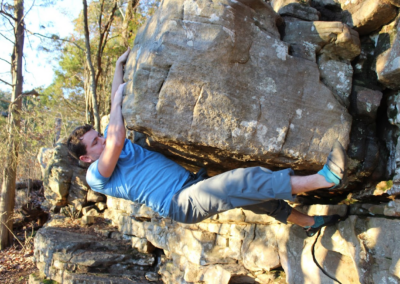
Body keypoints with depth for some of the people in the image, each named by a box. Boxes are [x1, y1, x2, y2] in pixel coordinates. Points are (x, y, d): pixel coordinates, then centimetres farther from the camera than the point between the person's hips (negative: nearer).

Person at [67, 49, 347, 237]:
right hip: (182, 203, -9)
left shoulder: (110, 143, 19)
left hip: (192, 183, 9)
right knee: (243, 181, -26)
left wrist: (120, 64, 23)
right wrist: (119, 98, -10)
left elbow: (117, 109, 22)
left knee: (259, 196, 8)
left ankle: (310, 223, 28)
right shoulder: (96, 176, -7)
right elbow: (116, 140, -24)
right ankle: (324, 178, -27)